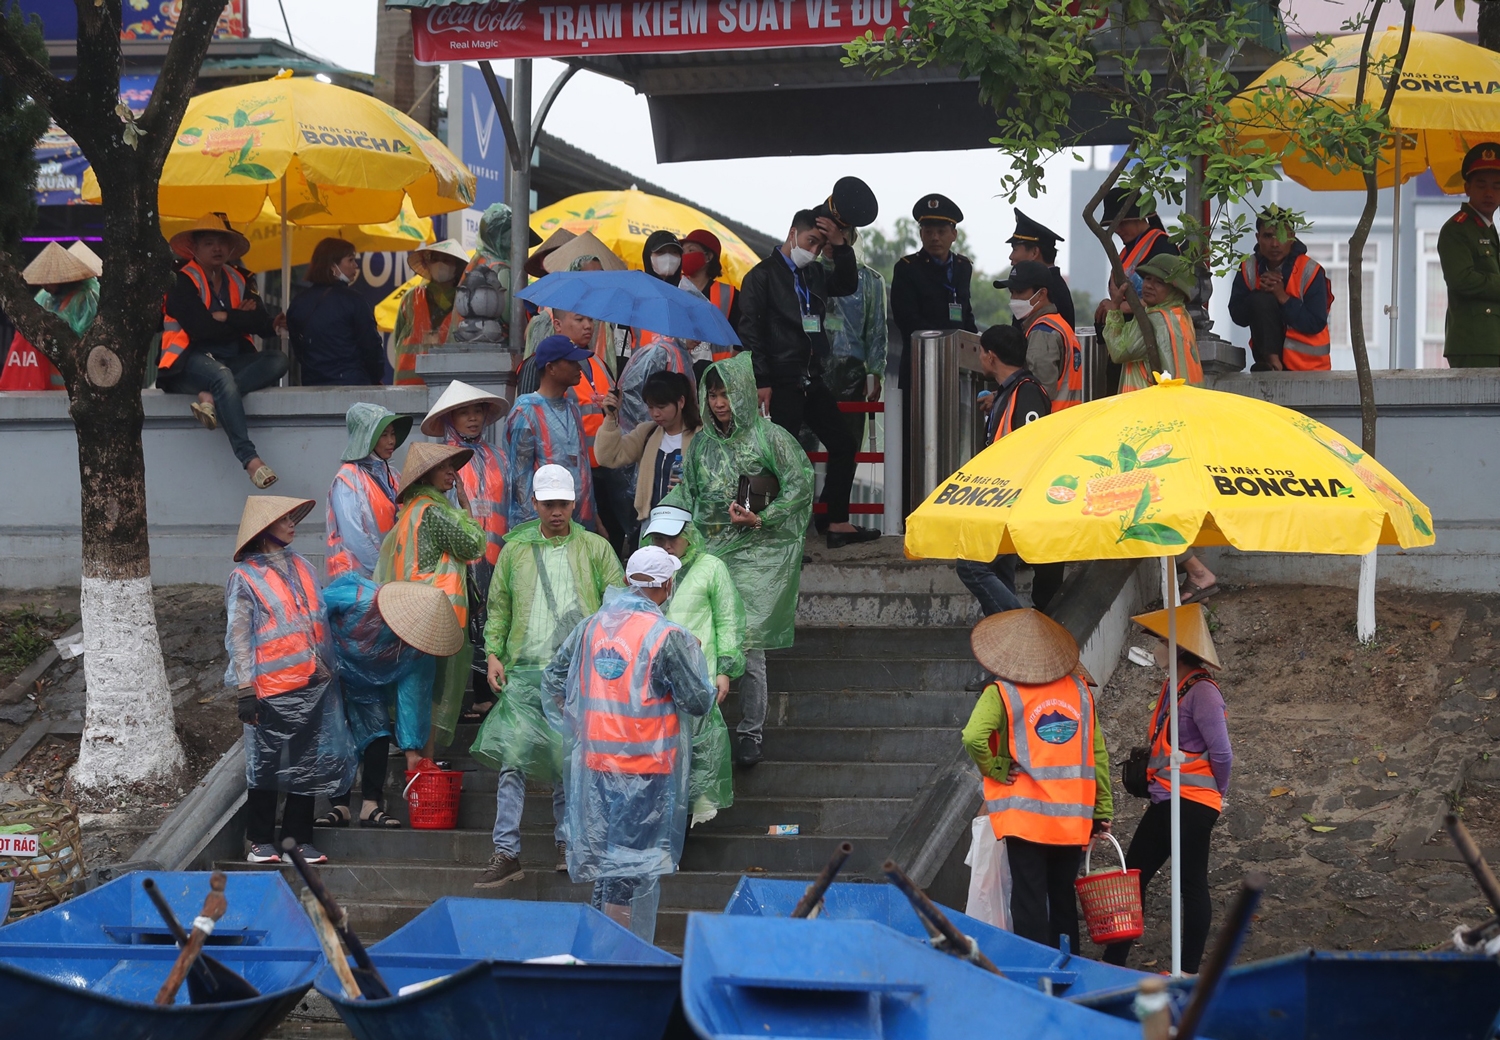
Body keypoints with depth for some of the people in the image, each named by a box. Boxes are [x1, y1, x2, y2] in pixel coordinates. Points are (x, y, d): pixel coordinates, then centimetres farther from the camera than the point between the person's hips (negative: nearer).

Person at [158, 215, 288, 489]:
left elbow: (263, 324, 2)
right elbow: (200, 327, -16)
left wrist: (224, 318, -8)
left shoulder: (237, 281, 17)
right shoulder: (182, 282, -1)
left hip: (231, 360, 6)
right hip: (192, 361, -6)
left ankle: (210, 397, -33)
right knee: (222, 375, -38)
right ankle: (249, 459, -46)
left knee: (277, 360, -20)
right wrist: (241, 319, -5)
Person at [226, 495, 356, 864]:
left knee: (308, 764, 8)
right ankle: (261, 841, 10)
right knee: (266, 765, 1)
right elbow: (238, 637, -7)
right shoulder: (245, 578, -4)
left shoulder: (302, 567, 14)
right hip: (272, 690, -6)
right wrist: (245, 690, -13)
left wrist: (331, 671, 16)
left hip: (314, 685, 6)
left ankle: (300, 838, 17)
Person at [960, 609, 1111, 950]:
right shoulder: (1079, 689, 7)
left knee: (1029, 900, 0)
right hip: (1073, 818, 4)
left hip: (1025, 814, -4)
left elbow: (974, 737, -23)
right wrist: (1103, 808, 11)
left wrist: (995, 769, -5)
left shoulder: (1002, 692, -6)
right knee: (1063, 897, 14)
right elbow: (1098, 751, 7)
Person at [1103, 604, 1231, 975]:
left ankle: (1189, 970, 3)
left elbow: (1222, 755, -14)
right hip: (1165, 802, 10)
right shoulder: (1172, 686, 14)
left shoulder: (1202, 692, -15)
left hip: (1191, 805, -10)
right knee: (1133, 873, 10)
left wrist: (1216, 794, 1)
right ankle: (1114, 962, 15)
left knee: (1191, 884, -3)